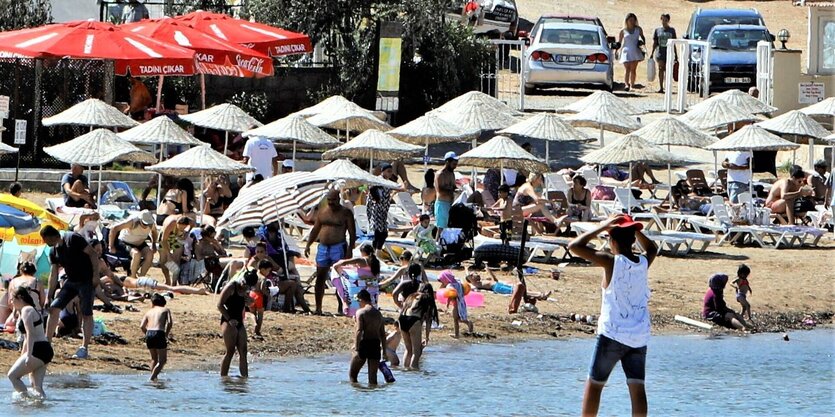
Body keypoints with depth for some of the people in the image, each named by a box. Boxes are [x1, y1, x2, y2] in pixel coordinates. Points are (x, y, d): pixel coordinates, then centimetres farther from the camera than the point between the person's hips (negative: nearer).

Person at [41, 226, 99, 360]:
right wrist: (49, 296, 9)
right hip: (70, 281, 7)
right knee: (54, 308, -2)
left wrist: (96, 275, -21)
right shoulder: (54, 252, 7)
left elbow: (92, 253, -16)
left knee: (86, 314, -6)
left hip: (86, 281, -7)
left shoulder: (73, 239, -15)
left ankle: (84, 348, -4)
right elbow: (53, 275, 11)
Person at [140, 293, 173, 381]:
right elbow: (170, 323, -3)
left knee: (154, 359, 22)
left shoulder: (149, 312, 20)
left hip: (149, 333, 4)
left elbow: (142, 326, 7)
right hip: (159, 334, -4)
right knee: (162, 360, 4)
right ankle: (152, 378, -11)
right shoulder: (166, 310, 14)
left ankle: (154, 378, 20)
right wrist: (166, 334, 7)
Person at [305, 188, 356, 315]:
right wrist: (308, 245, 10)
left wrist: (350, 249, -14)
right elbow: (315, 230, 18)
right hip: (323, 247, 5)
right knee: (320, 278, 5)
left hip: (338, 248, -5)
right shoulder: (322, 212, 12)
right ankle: (318, 308, 10)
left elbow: (352, 233, -5)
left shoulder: (345, 213, -2)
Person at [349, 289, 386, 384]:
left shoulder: (360, 312, -6)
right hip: (376, 345, 5)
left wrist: (356, 348, -16)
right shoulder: (378, 314, 12)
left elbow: (359, 331, -15)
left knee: (352, 374, 5)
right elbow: (383, 334, 13)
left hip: (364, 344, -5)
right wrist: (384, 351, 17)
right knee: (373, 376, 8)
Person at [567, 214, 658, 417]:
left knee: (594, 384, 7)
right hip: (639, 337, 4)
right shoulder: (644, 262, 2)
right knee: (637, 387, 1)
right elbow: (652, 248, 28)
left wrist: (602, 227, -5)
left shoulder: (611, 262, -12)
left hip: (613, 334, -4)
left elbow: (574, 246, -12)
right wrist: (635, 230, 17)